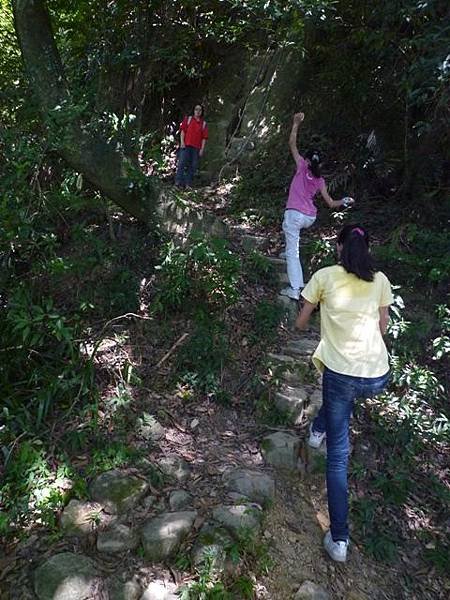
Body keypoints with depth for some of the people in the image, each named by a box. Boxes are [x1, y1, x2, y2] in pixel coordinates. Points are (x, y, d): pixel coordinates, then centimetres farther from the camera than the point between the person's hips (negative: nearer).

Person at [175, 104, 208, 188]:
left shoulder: (204, 123, 12)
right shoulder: (188, 119, 10)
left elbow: (204, 137, 8)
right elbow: (182, 130, 5)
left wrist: (202, 149, 0)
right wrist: (182, 142, -8)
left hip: (196, 148, 2)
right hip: (186, 146, -2)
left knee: (193, 166, 1)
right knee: (182, 163, -10)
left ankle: (188, 184, 6)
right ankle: (178, 182, -10)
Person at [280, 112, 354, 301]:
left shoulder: (302, 167, 1)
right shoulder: (320, 180, 10)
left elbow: (292, 144, 0)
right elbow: (331, 203, 9)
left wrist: (296, 123, 3)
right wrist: (345, 201, 26)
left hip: (295, 214, -6)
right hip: (310, 218, 6)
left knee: (292, 252, -5)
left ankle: (294, 289, -10)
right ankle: (294, 266, 42)